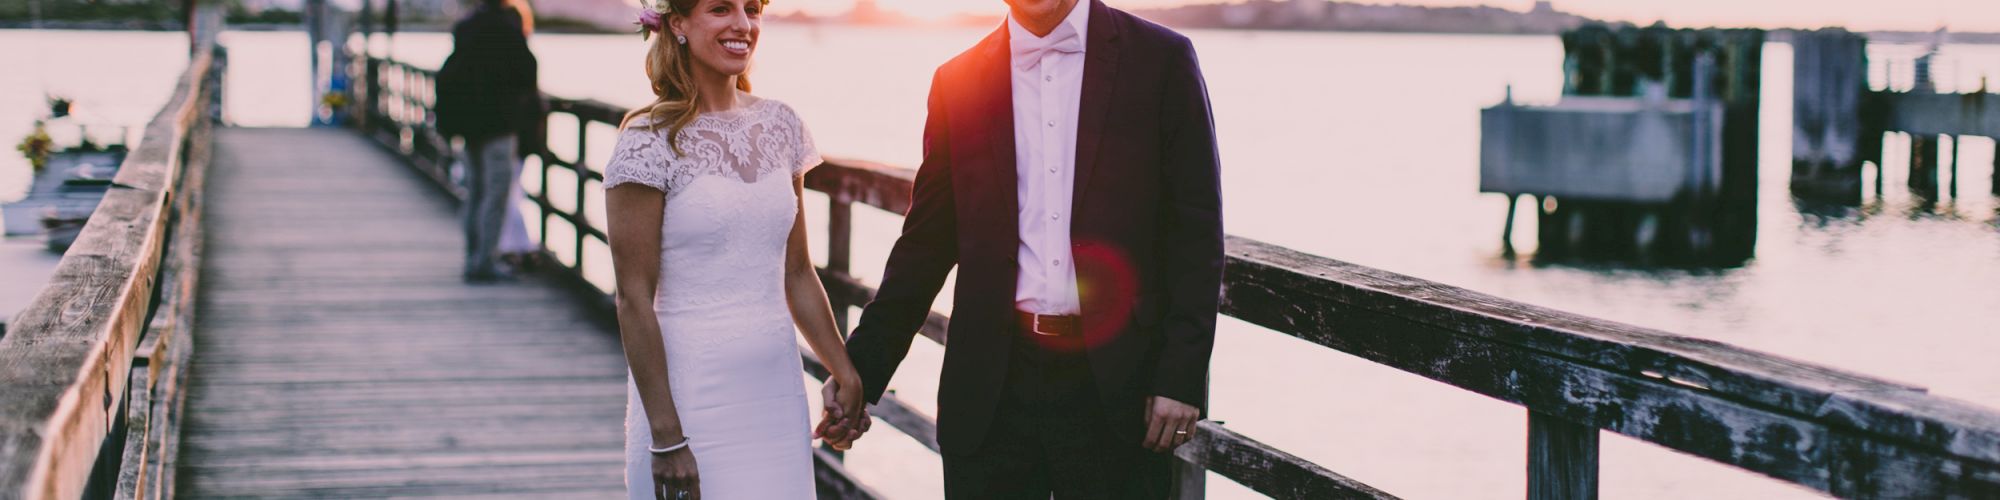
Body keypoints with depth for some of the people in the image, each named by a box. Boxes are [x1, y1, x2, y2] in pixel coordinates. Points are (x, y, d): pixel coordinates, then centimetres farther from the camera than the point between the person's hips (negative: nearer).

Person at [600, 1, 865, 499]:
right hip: (692, 396, -5)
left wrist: (846, 372, 8)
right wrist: (665, 435, -15)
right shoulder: (650, 141, -9)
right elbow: (635, 299, -11)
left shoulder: (780, 125, 7)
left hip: (778, 392, 5)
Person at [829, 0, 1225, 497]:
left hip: (1114, 384, -2)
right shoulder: (957, 81, 9)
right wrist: (862, 366, 5)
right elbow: (927, 241, 11)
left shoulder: (1161, 60, 1)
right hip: (992, 384, 2)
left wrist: (1183, 375, -7)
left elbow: (1196, 231, 0)